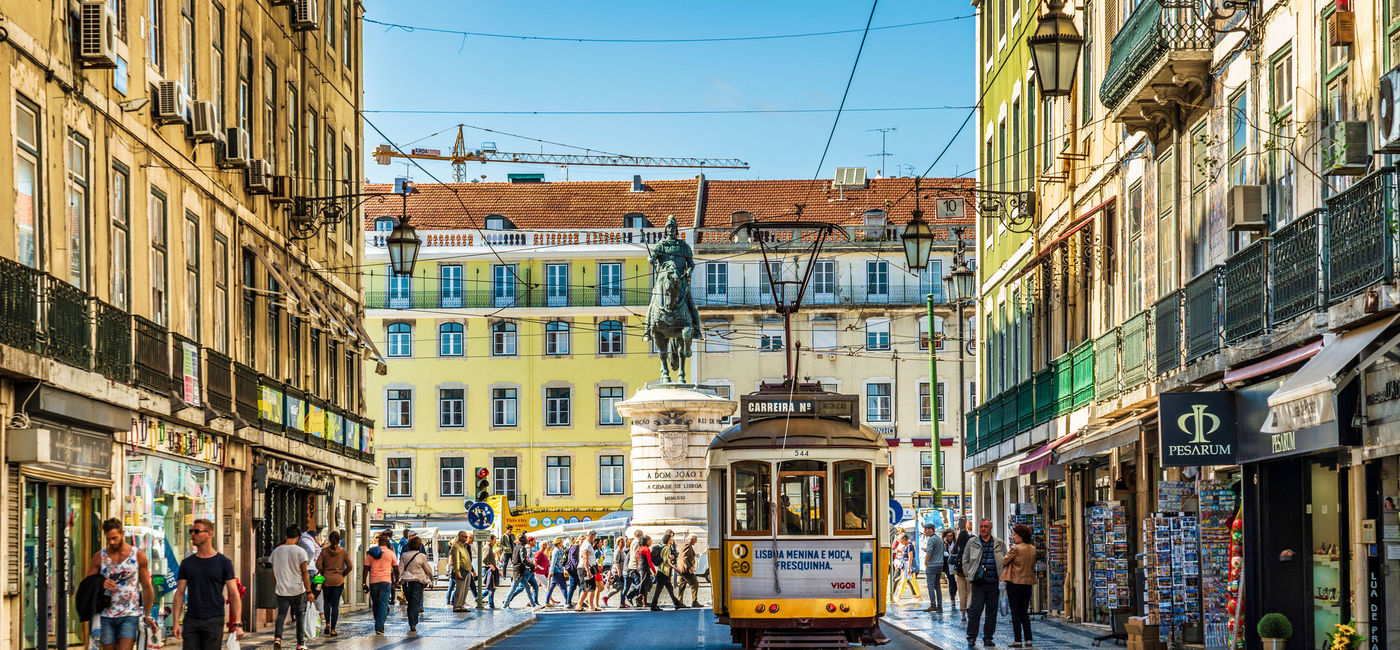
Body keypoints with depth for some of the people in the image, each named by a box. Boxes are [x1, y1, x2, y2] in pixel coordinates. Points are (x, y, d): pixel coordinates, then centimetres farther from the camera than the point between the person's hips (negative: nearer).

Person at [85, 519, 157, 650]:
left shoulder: (138, 556, 3)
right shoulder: (99, 557, 6)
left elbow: (147, 587, 10)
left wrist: (147, 616, 9)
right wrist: (101, 585, -15)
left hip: (130, 615, -2)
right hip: (107, 616, 2)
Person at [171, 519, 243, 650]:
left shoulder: (223, 562, 2)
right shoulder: (187, 563, 10)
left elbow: (234, 594, 0)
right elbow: (180, 593, 10)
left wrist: (237, 624, -9)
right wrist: (176, 622, 0)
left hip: (214, 620, -3)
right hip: (191, 621, 3)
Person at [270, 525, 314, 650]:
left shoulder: (276, 551, 5)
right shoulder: (300, 551, -8)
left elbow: (273, 573, 13)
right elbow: (304, 573, -10)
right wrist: (309, 591, -8)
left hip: (281, 591, 2)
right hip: (298, 590, -2)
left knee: (281, 614, 3)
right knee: (300, 616, 11)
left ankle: (277, 637, -21)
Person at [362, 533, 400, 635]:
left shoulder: (371, 553, 7)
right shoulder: (390, 553, 2)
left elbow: (366, 569, 4)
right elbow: (396, 570, 6)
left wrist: (364, 583, 7)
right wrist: (396, 581, 21)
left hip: (373, 582, 2)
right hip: (386, 581, -2)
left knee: (376, 604, 14)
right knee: (383, 604, -5)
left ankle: (378, 626, 23)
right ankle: (379, 628, -16)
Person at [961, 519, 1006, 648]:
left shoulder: (999, 544, 10)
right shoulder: (972, 542, 8)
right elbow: (965, 560, 13)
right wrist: (968, 575, 3)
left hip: (993, 583, 1)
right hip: (978, 583, -1)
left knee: (992, 611, 4)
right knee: (975, 609, -8)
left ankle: (988, 637, 13)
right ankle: (971, 637, -3)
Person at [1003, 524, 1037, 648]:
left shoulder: (1015, 549, -15)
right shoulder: (1032, 549, 6)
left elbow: (1004, 562, -8)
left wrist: (1008, 552, 8)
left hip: (1014, 583, -6)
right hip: (1027, 583, 6)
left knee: (1016, 613, -1)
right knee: (1025, 613, 13)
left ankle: (1018, 640, -2)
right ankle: (1028, 640, 9)